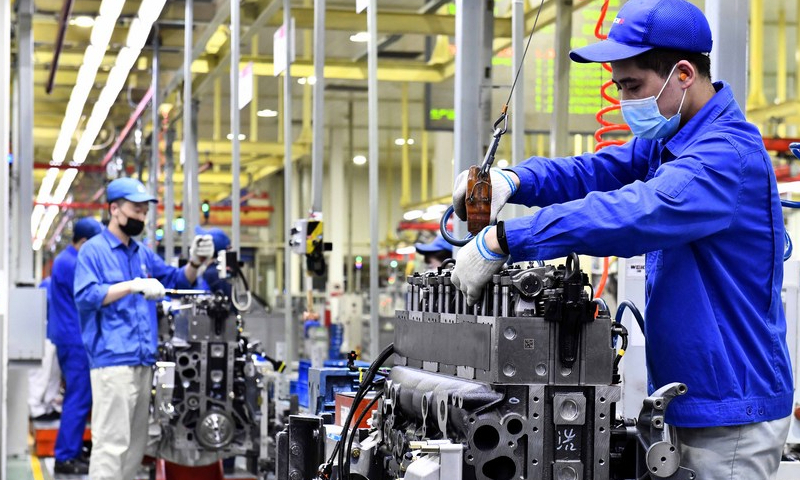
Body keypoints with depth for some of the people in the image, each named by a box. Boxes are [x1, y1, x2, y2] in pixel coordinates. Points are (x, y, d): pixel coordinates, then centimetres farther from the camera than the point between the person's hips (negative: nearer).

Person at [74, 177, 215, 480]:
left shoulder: (143, 254, 18)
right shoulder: (94, 250, -2)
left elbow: (177, 281, 21)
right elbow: (86, 296, -15)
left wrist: (195, 262, 1)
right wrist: (133, 286, -22)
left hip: (143, 361, 8)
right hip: (112, 360, -8)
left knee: (135, 443, 11)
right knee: (112, 440, -11)